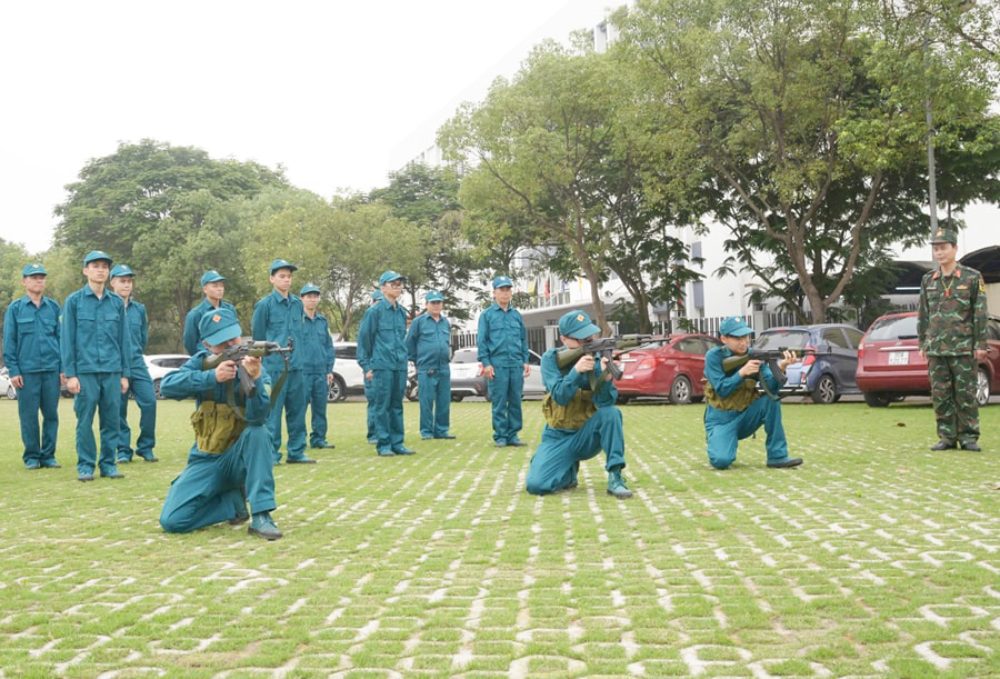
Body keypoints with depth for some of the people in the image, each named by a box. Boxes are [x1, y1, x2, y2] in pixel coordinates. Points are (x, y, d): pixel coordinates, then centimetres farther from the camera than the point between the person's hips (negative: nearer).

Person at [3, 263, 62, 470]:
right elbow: (9, 342, 3)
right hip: (27, 371, -2)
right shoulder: (15, 308, 4)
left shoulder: (53, 307, 8)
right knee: (29, 415, 1)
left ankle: (48, 455, 12)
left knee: (51, 414, 3)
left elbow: (61, 337, 10)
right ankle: (31, 456, 11)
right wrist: (13, 370, -4)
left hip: (52, 369, 2)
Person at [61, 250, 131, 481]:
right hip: (85, 371, -2)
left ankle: (109, 463, 14)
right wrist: (70, 374, -5)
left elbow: (124, 339, 11)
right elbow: (66, 339, 1)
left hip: (112, 371, 2)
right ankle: (85, 465, 10)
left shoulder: (117, 302, 9)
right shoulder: (74, 301, 2)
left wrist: (125, 373, 7)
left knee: (112, 420, 4)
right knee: (85, 421, 1)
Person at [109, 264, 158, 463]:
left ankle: (146, 447, 6)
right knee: (118, 409, 1)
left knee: (149, 402, -7)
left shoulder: (139, 309, 10)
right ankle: (123, 450, 12)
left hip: (137, 364, 3)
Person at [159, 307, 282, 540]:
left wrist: (255, 378, -46)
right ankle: (233, 502, 7)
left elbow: (257, 417, -28)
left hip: (241, 457, -2)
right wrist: (212, 377, -33)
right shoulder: (202, 362, -2)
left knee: (258, 431, -35)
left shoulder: (256, 368, -10)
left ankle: (261, 516, -29)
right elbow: (167, 387, -21)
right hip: (206, 460, 2)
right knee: (172, 520, -18)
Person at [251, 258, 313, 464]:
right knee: (273, 411, -3)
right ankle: (271, 453, 4)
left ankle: (297, 452, 16)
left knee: (297, 410, 8)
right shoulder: (264, 304, -4)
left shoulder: (297, 304, 10)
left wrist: (296, 353, 15)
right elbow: (258, 337, 1)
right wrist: (267, 357, 6)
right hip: (274, 367, -5)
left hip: (296, 366, 5)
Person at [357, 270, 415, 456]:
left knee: (397, 405, 9)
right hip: (382, 366, -6)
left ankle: (397, 443, 14)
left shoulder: (401, 312, 14)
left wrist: (404, 358, 16)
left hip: (400, 366, 6)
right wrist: (366, 366, -6)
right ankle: (383, 444, 2)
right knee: (383, 406, -3)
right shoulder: (375, 311, -5)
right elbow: (364, 338, -3)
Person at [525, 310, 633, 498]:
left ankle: (615, 477, -21)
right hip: (559, 437, 0)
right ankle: (569, 471, 12)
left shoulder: (598, 358, -8)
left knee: (611, 412, -31)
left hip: (588, 435, 0)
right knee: (536, 485, -21)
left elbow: (604, 402, -19)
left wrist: (606, 377, -39)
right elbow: (560, 397, -21)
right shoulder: (551, 359, -9)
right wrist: (576, 370, -37)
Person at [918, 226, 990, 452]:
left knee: (966, 395, -1)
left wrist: (980, 345, -7)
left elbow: (980, 313, -3)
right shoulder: (928, 280, 10)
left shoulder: (972, 278, -1)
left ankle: (969, 437, 7)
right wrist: (923, 344, 11)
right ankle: (947, 437, 10)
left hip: (964, 349, -3)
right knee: (940, 395, 3)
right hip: (936, 350, 4)